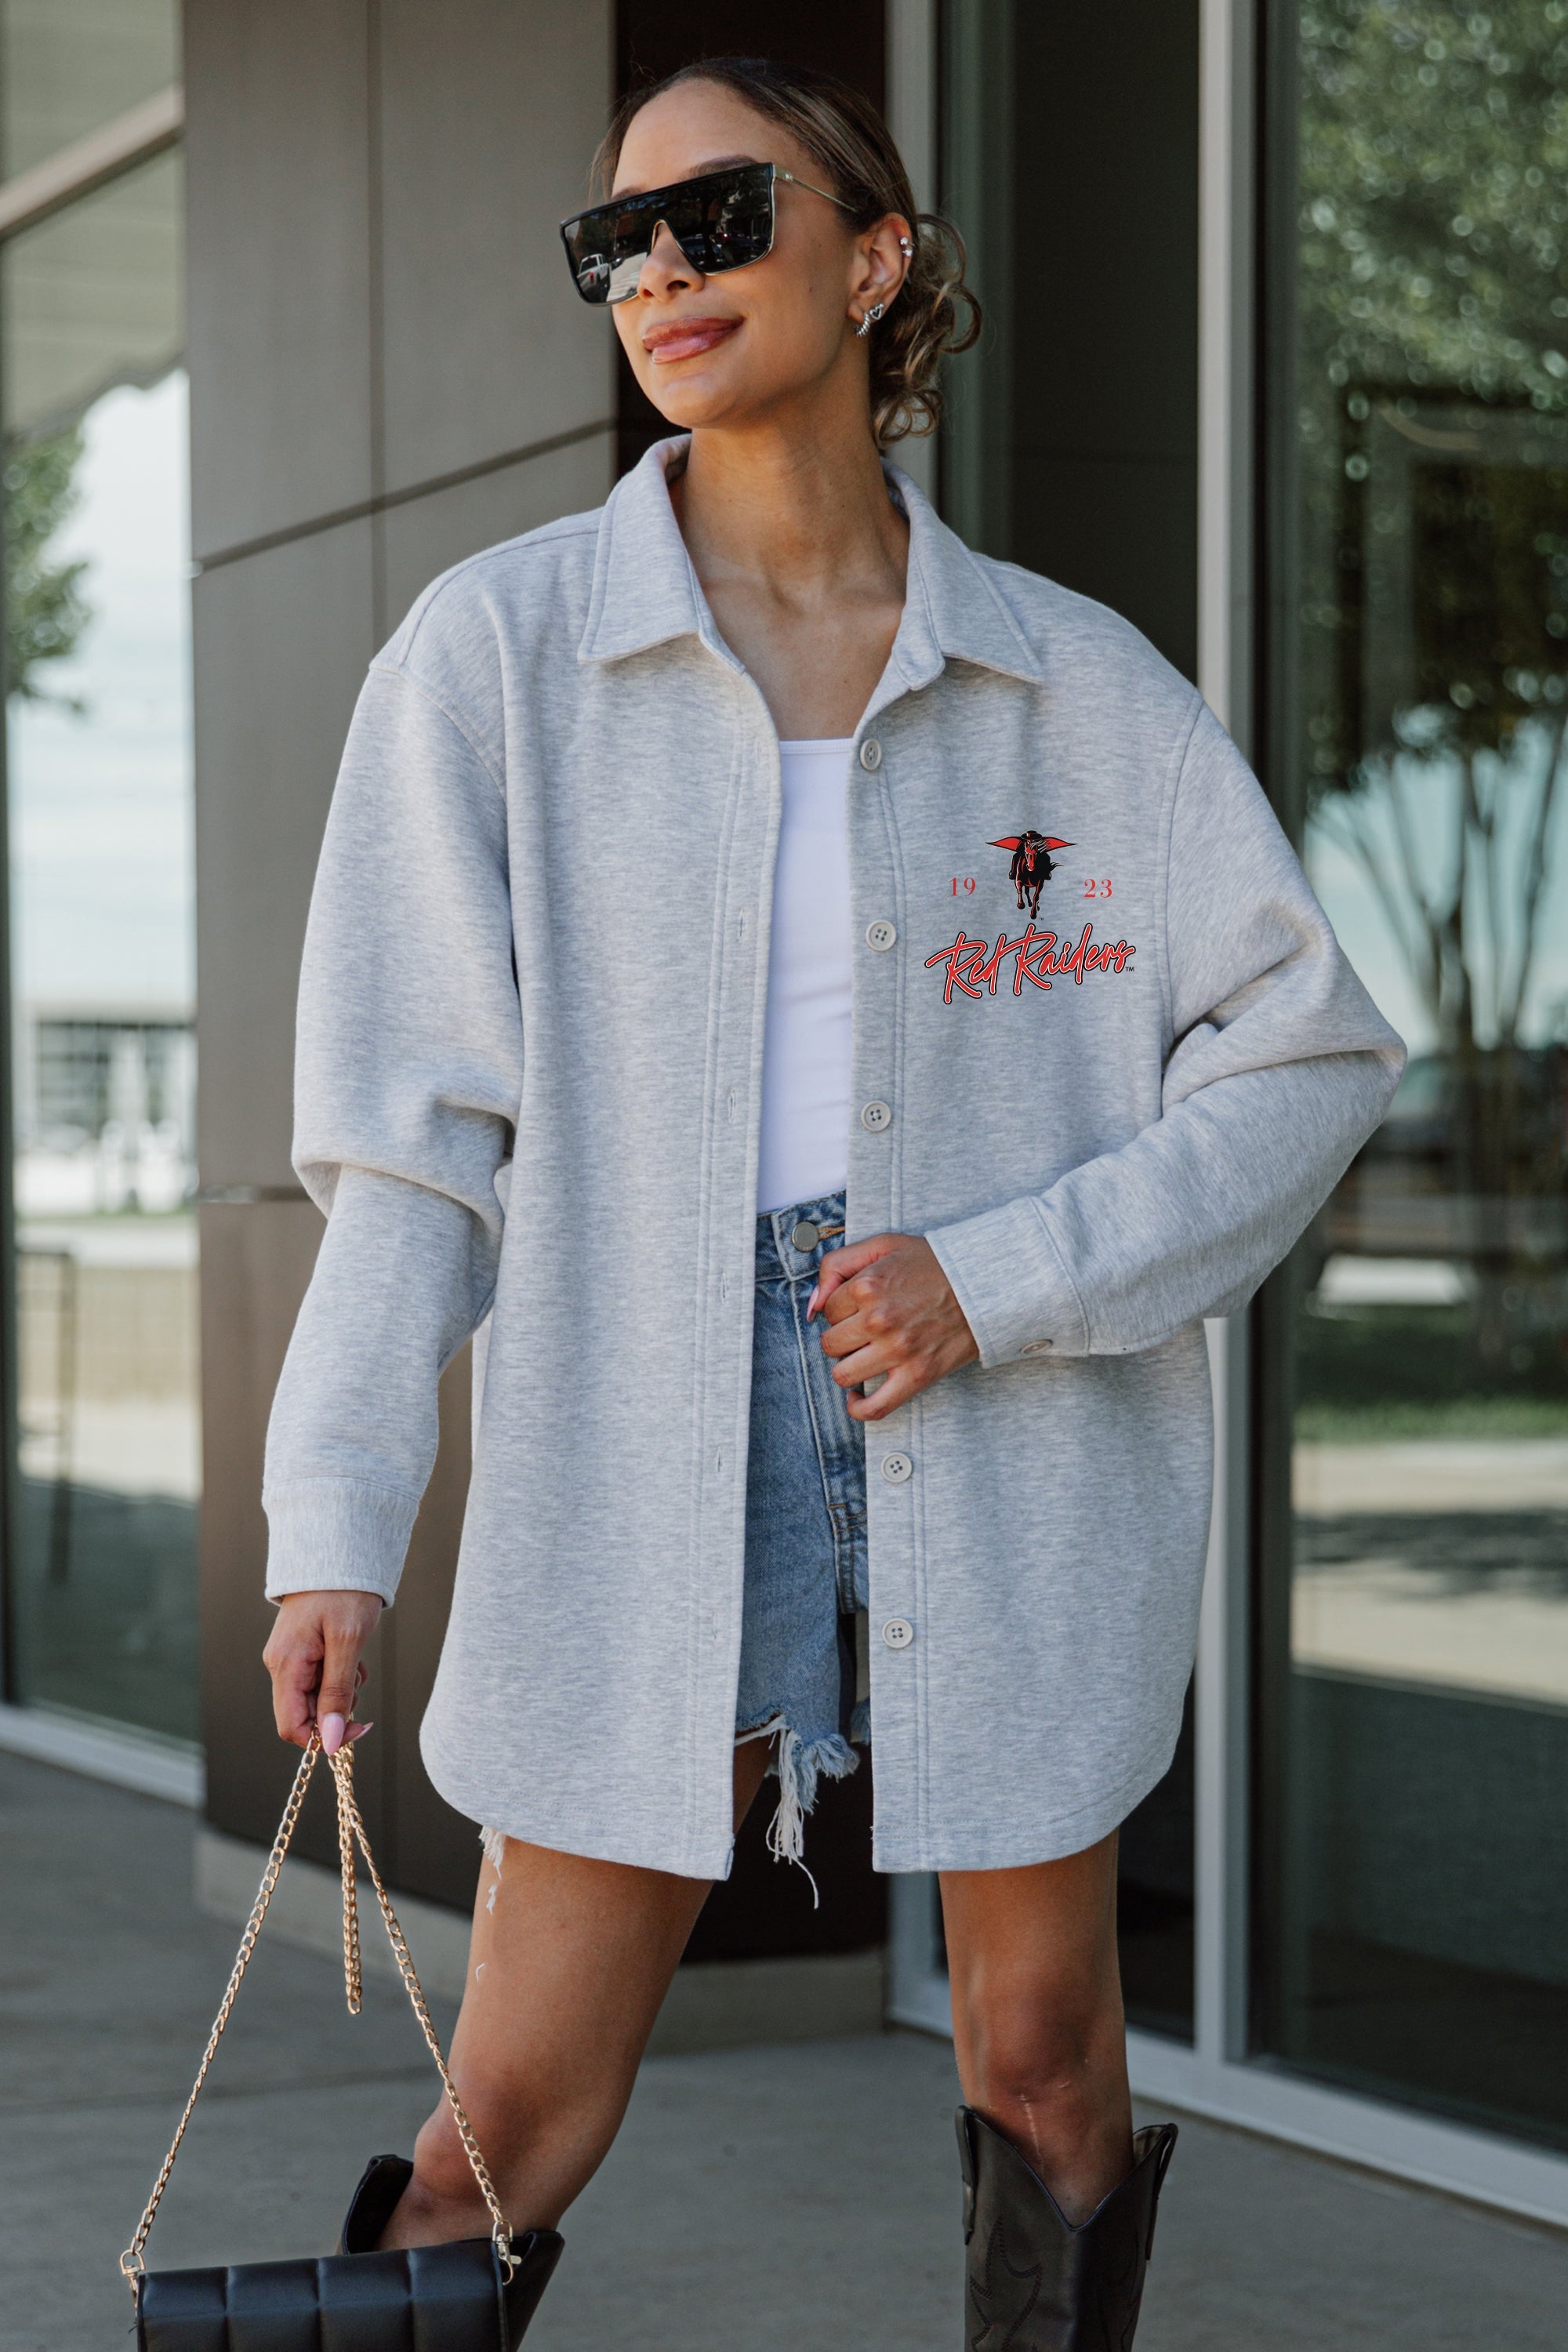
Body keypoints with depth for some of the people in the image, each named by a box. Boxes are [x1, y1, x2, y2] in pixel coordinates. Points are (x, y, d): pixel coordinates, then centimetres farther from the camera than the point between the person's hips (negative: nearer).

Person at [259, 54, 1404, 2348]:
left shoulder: (1078, 681, 1)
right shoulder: (495, 649, -1)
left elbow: (1312, 1045, 3)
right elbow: (414, 1127, -2)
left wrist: (1009, 1276, -10)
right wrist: (335, 1524, -10)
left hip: (1017, 1451, 1)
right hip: (638, 1447, -1)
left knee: (1043, 2062, 10)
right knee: (513, 2120, -2)